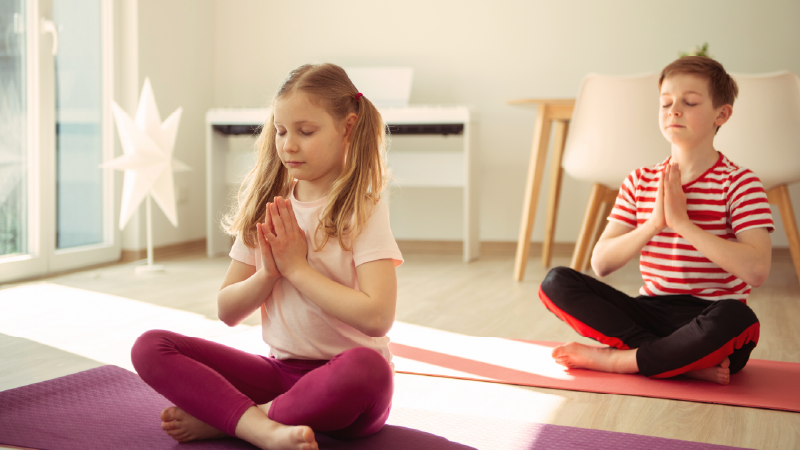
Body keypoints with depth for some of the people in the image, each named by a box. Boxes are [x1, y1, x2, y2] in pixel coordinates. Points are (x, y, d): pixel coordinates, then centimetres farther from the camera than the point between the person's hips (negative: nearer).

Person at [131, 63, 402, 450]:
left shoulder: (365, 211, -8)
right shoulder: (266, 210, 7)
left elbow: (377, 316, -22)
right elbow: (227, 311, 8)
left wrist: (296, 267, -15)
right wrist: (269, 273, -12)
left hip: (343, 386, -4)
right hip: (280, 370, 5)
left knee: (366, 369, -40)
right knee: (150, 347, -9)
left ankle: (219, 419, -20)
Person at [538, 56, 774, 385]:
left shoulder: (739, 183, -4)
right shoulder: (639, 181, 10)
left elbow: (756, 270, -20)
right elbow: (601, 263, 0)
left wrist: (682, 222, -20)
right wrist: (653, 224, -14)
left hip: (707, 317, -4)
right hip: (650, 311, 4)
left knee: (738, 319, -39)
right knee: (557, 282, -15)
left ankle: (614, 359, -19)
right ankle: (688, 362, -21)